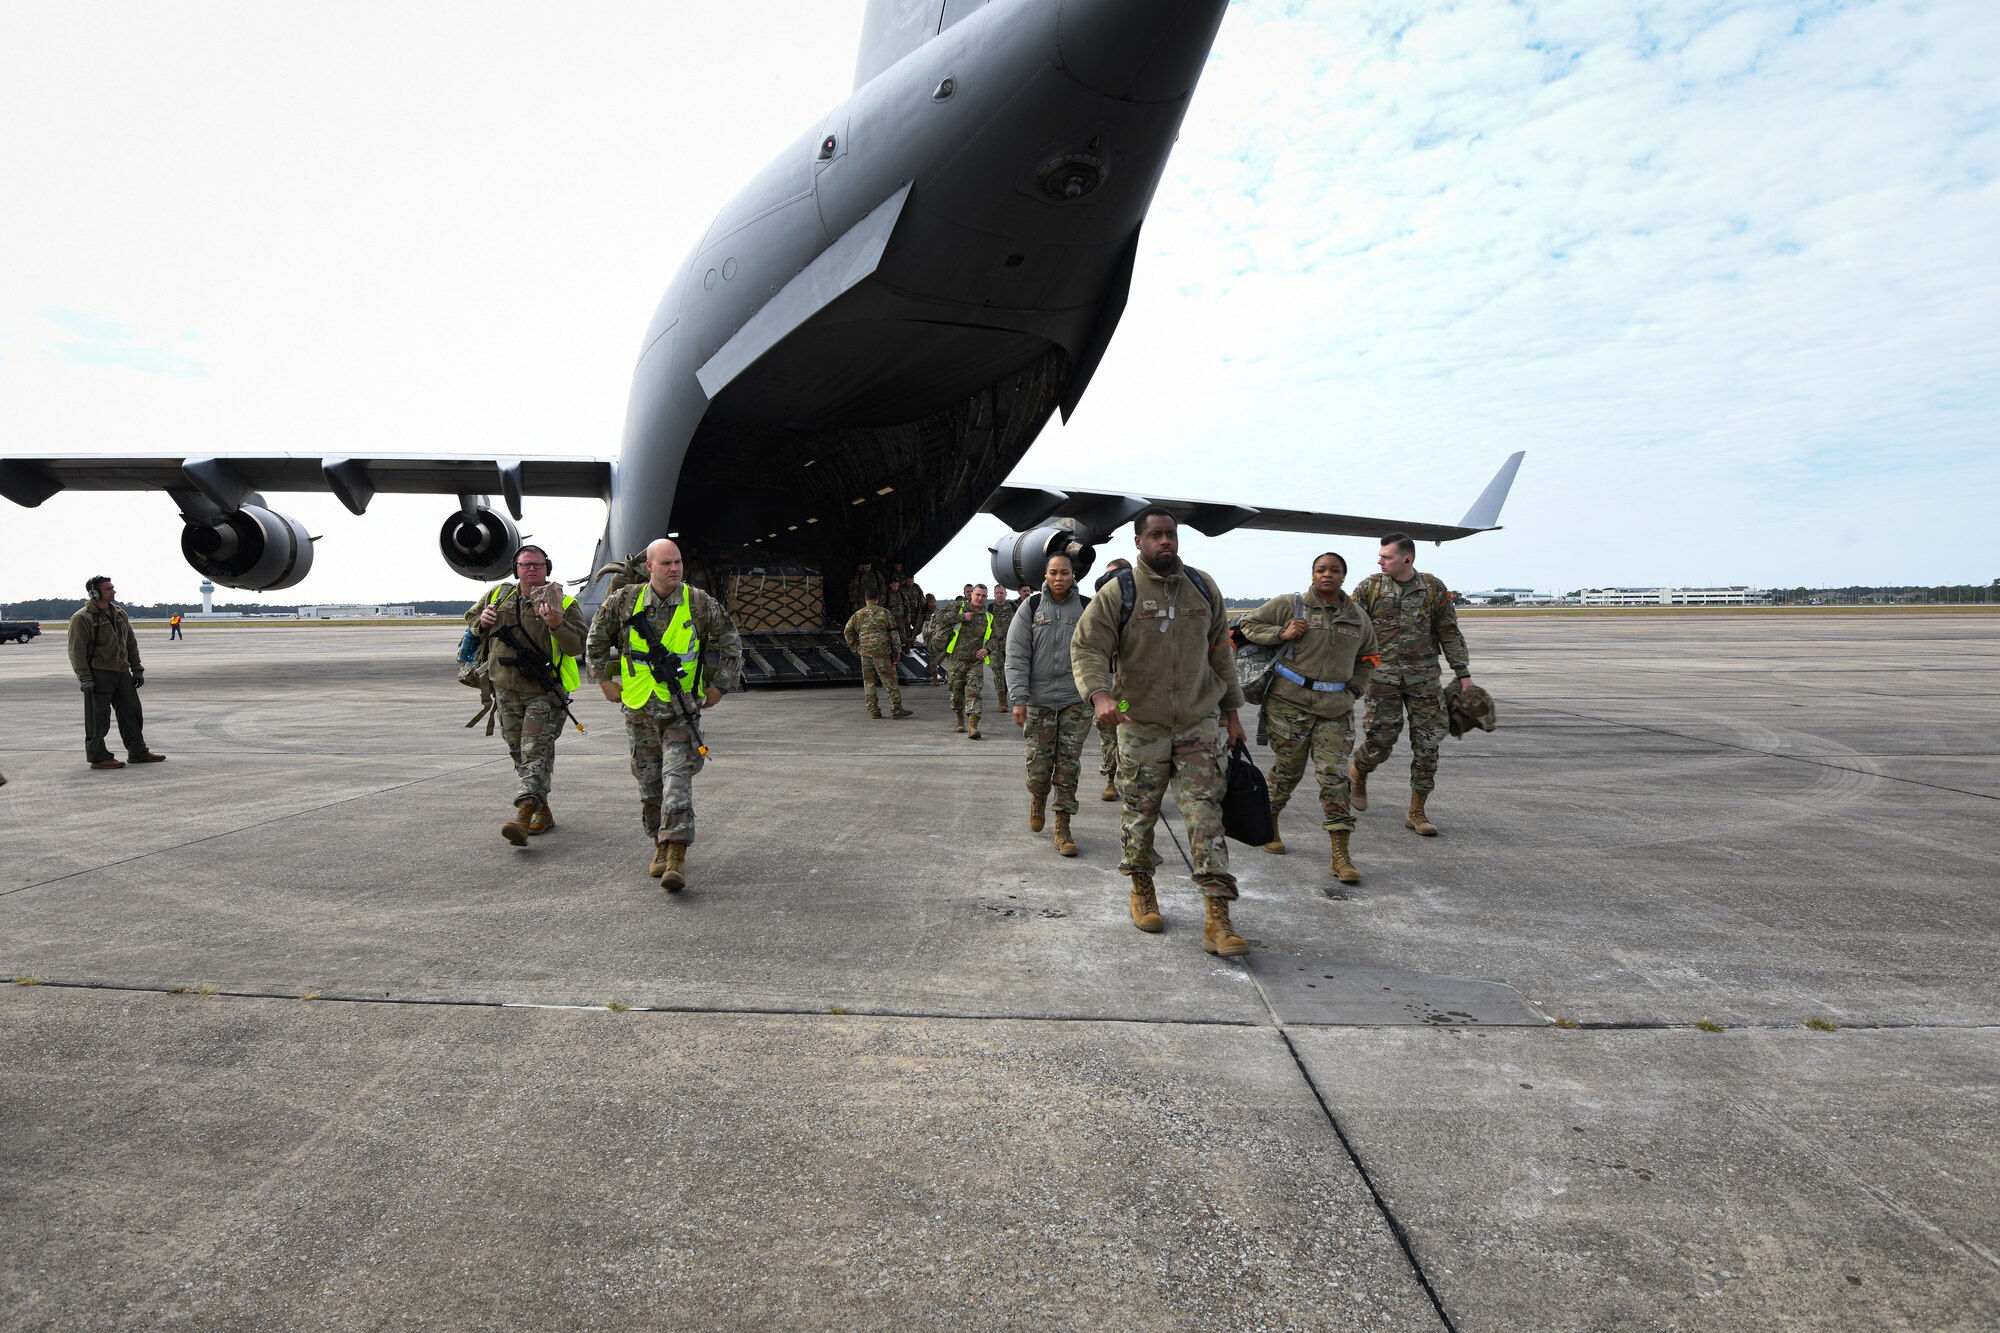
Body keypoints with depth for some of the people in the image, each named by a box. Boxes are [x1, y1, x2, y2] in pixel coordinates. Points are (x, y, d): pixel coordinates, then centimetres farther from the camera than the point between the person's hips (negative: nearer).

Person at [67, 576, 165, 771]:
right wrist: (84, 678, -17)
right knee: (98, 718, -1)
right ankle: (98, 757, 7)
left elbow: (131, 644, 19)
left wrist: (137, 669, 15)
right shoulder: (82, 618, -9)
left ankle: (138, 752, 19)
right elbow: (77, 650, -13)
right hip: (98, 674, -7)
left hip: (122, 673, 7)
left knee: (132, 712, 11)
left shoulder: (120, 614, 13)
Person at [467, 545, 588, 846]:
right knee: (520, 754, 11)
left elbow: (579, 645, -13)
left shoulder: (564, 603, -5)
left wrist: (557, 625, -30)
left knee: (536, 752, -14)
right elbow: (470, 617, 26)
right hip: (506, 690, 5)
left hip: (544, 693, -5)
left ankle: (523, 815, -24)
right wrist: (482, 620, 2)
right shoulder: (498, 595, 9)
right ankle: (542, 812, 23)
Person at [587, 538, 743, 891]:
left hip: (683, 710, -2)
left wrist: (718, 688, 6)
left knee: (677, 781, -12)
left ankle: (676, 859, -14)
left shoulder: (700, 603, -5)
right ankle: (660, 847, 27)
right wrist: (605, 681, 13)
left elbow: (732, 644, 7)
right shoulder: (624, 601, -1)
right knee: (649, 783, 10)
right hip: (639, 708, 3)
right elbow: (596, 640, 16)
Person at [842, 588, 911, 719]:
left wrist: (856, 647, 17)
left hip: (865, 653, 3)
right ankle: (896, 709, -4)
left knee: (869, 682, 10)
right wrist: (897, 650, 3)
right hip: (882, 651, -3)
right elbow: (893, 632, -1)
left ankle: (873, 711, 10)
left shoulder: (858, 615, 10)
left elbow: (847, 632, 13)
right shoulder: (884, 613, 1)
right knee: (890, 681, -1)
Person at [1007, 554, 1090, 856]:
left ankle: (1063, 828, 10)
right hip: (1039, 700, 0)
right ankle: (1037, 800, 35)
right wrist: (1019, 698, -8)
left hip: (1076, 700, 0)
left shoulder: (1086, 608, 4)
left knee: (1068, 766, 0)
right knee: (1039, 763, 2)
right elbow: (1016, 655, -1)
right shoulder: (1031, 606, 1)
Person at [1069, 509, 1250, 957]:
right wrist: (1100, 694, -31)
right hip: (1140, 727, -2)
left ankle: (1218, 919, -3)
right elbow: (1087, 648, -12)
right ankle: (1141, 891, 34)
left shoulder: (1203, 588, 6)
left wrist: (1231, 711, 14)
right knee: (1140, 815, 11)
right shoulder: (1118, 593, -6)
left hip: (1197, 725, 2)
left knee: (1206, 816, -5)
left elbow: (1219, 652, 14)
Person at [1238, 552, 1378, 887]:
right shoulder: (1290, 605, -1)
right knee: (1287, 769, 8)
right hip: (1291, 700, -3)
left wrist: (1355, 687, 12)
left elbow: (1367, 656, 27)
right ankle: (1269, 825, 34)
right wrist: (1282, 634, -12)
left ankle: (1341, 855, -2)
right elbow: (1249, 624, 3)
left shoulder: (1358, 617, 12)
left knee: (1334, 775, -4)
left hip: (1335, 708, 3)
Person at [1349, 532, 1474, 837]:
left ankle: (1417, 812, 12)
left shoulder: (1433, 588, 3)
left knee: (1428, 742, 1)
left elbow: (1449, 633, 8)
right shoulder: (1369, 587, 0)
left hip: (1424, 676, 2)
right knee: (1382, 738, -2)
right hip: (1382, 675, -2)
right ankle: (1357, 774, 31)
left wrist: (1463, 673, 4)